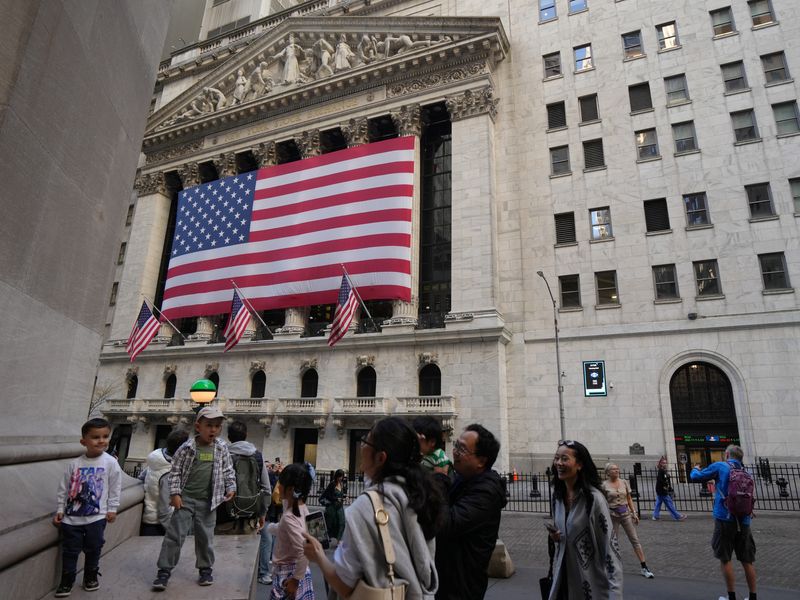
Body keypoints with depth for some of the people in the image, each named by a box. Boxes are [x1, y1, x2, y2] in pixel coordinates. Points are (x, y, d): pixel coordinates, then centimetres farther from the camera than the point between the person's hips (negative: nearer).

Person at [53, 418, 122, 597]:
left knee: (93, 549, 10)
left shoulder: (110, 463, -7)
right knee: (69, 550, 9)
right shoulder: (74, 464, -2)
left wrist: (112, 509, -5)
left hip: (96, 517, -1)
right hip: (72, 516, 2)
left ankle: (91, 577, 30)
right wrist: (60, 510, 5)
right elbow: (63, 488, 7)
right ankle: (66, 582, 25)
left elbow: (115, 488, -3)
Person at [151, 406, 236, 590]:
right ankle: (164, 571, 14)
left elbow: (228, 471, 9)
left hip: (207, 501, 2)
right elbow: (175, 471, -3)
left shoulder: (222, 448, 0)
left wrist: (231, 487, 0)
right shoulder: (187, 448, -8)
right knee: (174, 534, 0)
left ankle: (206, 569, 27)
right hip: (185, 498, -2)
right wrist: (175, 494, -8)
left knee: (205, 537, 11)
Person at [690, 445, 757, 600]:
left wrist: (696, 469, 21)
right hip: (744, 521, 5)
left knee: (725, 559, 5)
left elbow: (695, 477, 0)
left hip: (725, 519, -5)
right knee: (747, 561, 14)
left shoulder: (720, 466, -2)